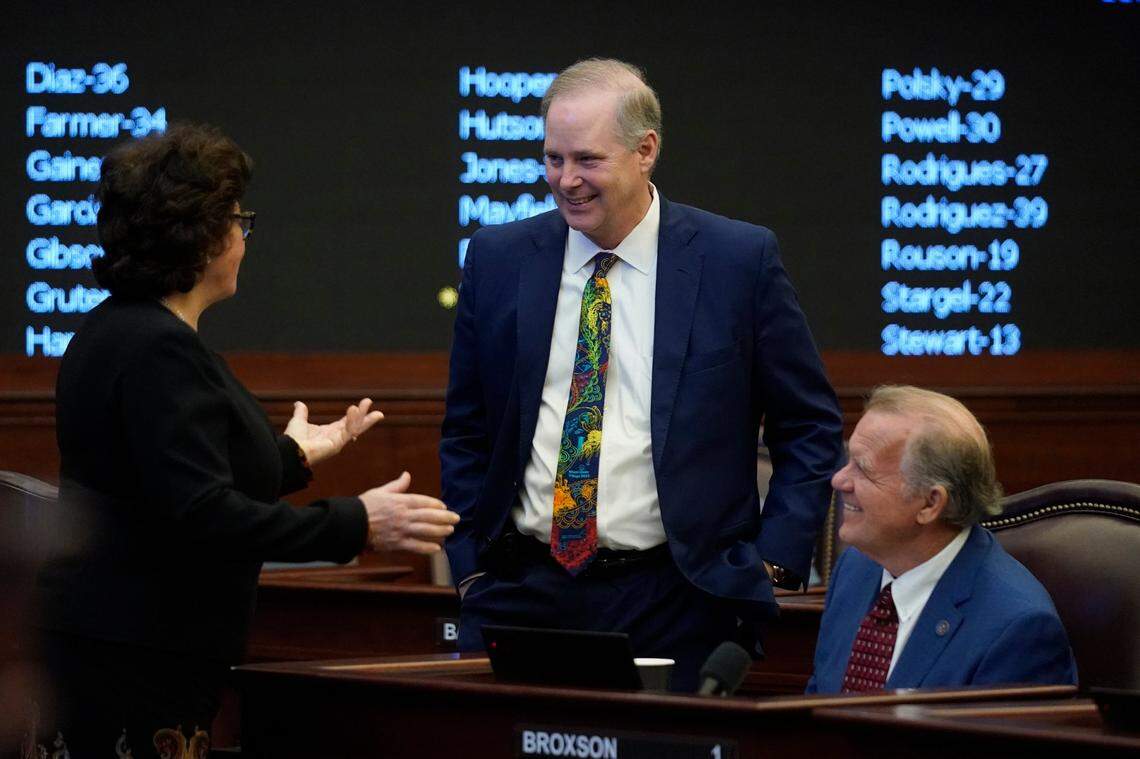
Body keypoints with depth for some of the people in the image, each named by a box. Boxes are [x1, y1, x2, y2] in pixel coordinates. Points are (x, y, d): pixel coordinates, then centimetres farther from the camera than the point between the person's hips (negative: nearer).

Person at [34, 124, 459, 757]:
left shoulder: (113, 331, 13)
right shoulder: (160, 350, -19)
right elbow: (201, 514, -26)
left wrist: (290, 453, 32)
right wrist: (357, 523, -25)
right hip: (133, 657, -11)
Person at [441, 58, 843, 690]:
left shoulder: (739, 259, -2)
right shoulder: (497, 259, 5)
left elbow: (810, 428, 4)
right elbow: (465, 431, 13)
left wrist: (772, 562, -4)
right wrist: (469, 567, 5)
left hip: (670, 607, -2)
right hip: (519, 592, 2)